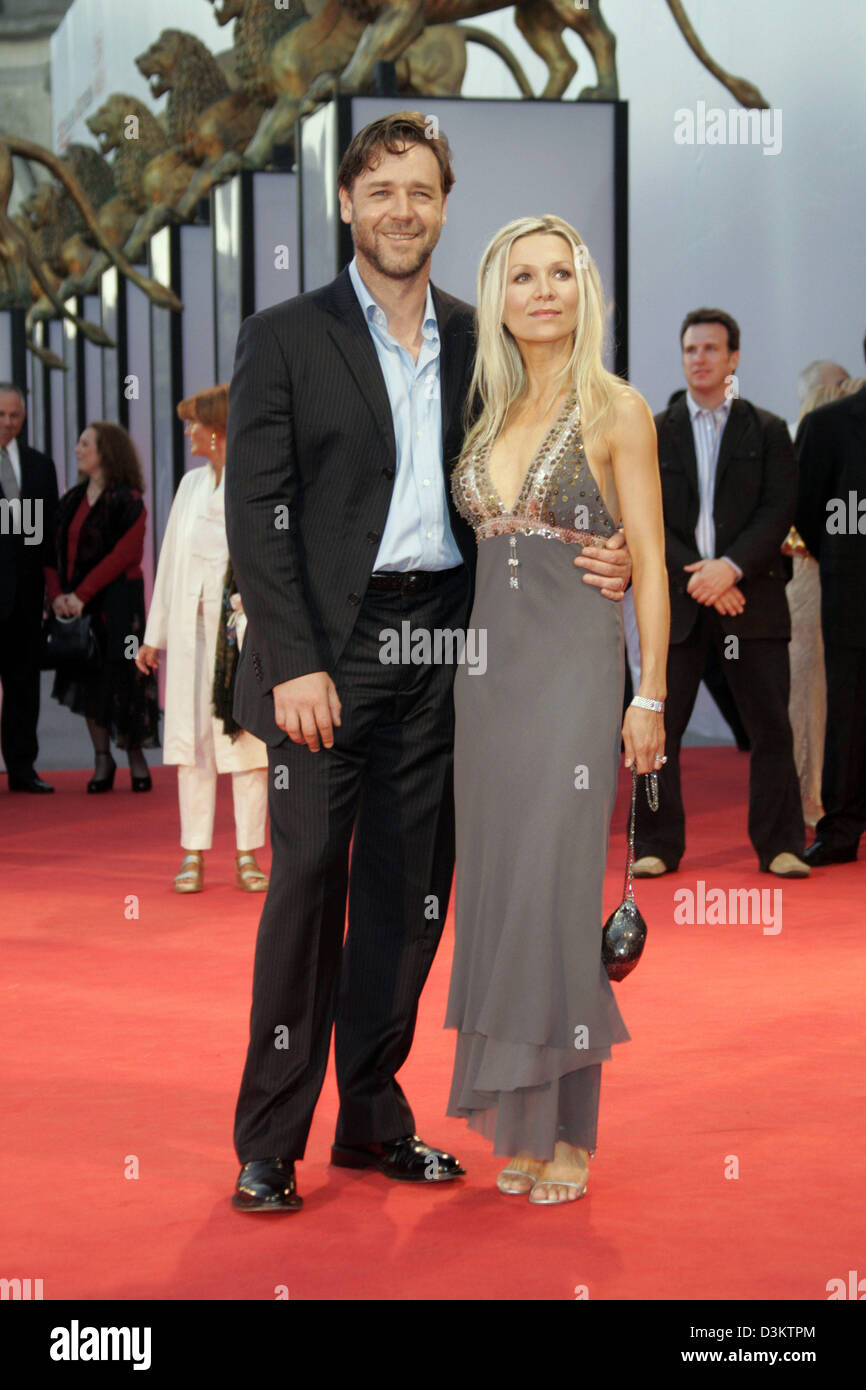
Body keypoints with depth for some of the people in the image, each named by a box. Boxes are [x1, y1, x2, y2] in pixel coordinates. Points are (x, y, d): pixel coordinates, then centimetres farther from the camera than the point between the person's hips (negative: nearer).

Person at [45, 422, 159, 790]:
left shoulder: (127, 500, -7)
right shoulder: (71, 501, 13)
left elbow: (123, 554, -15)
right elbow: (55, 551, 10)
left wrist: (82, 594, -19)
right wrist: (57, 594, -8)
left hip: (117, 603, -6)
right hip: (77, 604, 6)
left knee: (122, 675, -4)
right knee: (88, 676, 4)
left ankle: (135, 756, 10)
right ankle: (102, 759, 11)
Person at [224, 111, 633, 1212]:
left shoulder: (475, 341, 12)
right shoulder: (286, 337, -1)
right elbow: (256, 512, -6)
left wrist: (599, 561, -1)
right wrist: (295, 662, -15)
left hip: (439, 644, 4)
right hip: (326, 646, -4)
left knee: (408, 893, 8)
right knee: (307, 884, -5)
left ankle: (373, 1119, 19)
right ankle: (268, 1142, 3)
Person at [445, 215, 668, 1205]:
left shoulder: (616, 411, -3)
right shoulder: (486, 417, 12)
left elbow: (651, 563, -4)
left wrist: (651, 695, -10)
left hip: (575, 665, -5)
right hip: (488, 665, 5)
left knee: (556, 890, -7)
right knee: (498, 885, 5)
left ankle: (564, 1131, 2)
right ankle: (517, 1121, 12)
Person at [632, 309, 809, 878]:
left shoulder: (769, 431, 8)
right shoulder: (655, 433, 10)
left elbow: (780, 510, -2)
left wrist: (730, 565, -15)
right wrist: (694, 578, -10)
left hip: (752, 598, -1)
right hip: (677, 598, 1)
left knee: (772, 728, -1)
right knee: (658, 728, -1)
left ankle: (781, 844, 7)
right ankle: (657, 846, 8)